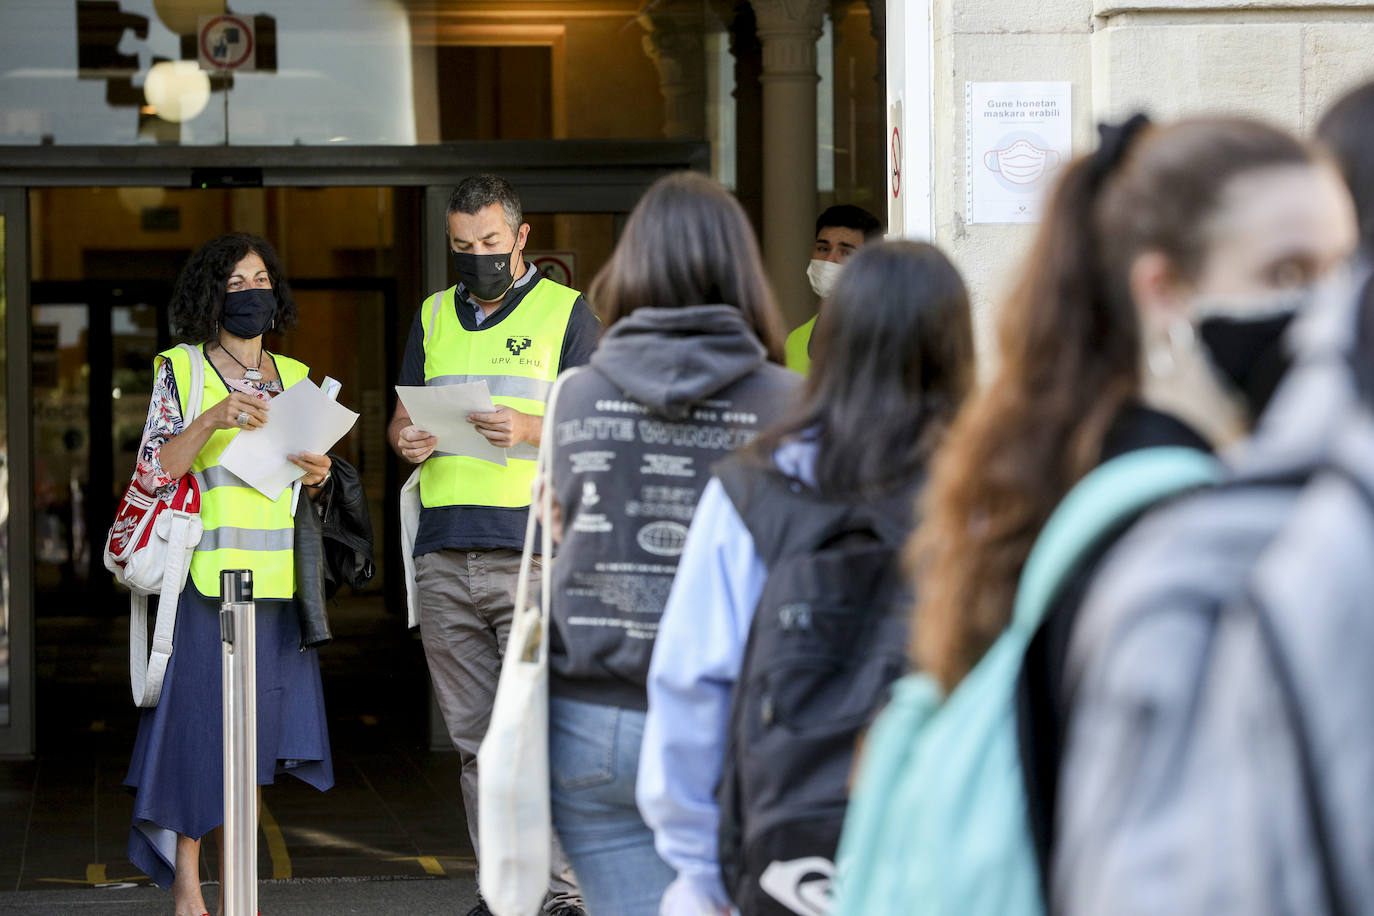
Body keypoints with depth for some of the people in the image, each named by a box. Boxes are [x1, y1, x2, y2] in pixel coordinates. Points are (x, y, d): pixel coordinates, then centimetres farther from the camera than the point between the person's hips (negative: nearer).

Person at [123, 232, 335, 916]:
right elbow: (153, 474, -7)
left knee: (255, 729, 6)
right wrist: (212, 419, -20)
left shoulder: (294, 377, 15)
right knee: (198, 720, -5)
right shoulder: (180, 372, 2)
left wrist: (318, 476, -2)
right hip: (205, 572, -4)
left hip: (276, 578, 4)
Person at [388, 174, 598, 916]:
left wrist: (530, 428, -21)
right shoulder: (433, 317, 19)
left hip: (533, 553, -5)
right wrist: (406, 439, -5)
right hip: (443, 556, 5)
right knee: (475, 740, 6)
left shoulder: (566, 312, 4)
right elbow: (401, 416, 20)